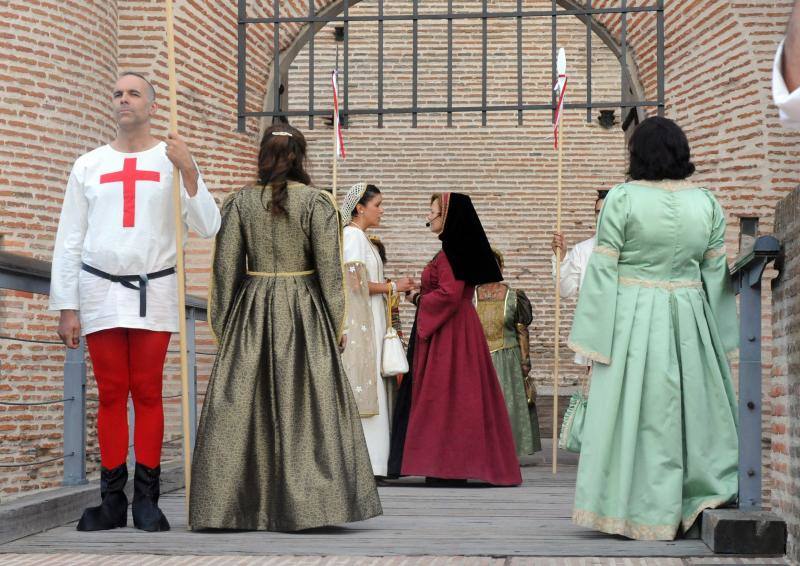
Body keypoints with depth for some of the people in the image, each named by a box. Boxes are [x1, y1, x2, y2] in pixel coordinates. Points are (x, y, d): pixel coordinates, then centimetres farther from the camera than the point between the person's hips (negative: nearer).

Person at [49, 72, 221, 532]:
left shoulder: (173, 159, 6)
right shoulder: (89, 165, 10)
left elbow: (208, 227, -3)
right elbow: (69, 240, 9)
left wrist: (188, 170, -15)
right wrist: (67, 307, 3)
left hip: (154, 292, -1)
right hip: (100, 290, 1)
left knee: (148, 393, -1)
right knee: (111, 394, 2)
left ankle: (147, 499, 4)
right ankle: (113, 500, 7)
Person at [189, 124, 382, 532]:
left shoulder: (239, 202, 1)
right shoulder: (317, 202, -4)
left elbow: (225, 268, 2)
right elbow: (330, 270, -5)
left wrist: (222, 326, 10)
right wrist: (336, 325, 3)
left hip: (251, 310, 2)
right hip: (304, 313, -1)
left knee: (239, 407, 5)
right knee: (305, 406, 2)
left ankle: (230, 506, 6)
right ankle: (306, 505, 1)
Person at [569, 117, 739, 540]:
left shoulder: (622, 199, -9)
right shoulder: (706, 201, 2)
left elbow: (604, 270, -9)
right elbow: (716, 271, 5)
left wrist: (596, 339, -6)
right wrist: (717, 337, 12)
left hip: (633, 319, -3)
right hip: (690, 321, 3)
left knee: (637, 412, 3)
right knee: (690, 410, 12)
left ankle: (643, 513, 6)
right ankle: (695, 505, 16)